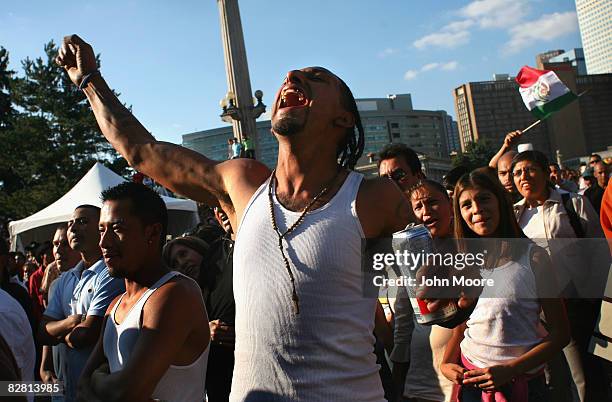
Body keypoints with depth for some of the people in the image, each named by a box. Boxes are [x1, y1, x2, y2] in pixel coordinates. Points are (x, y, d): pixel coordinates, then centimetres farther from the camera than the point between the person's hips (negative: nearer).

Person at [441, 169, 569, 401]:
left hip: (522, 382, -3)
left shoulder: (533, 257, -9)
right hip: (471, 380, 3)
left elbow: (560, 332, -8)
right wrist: (446, 364, -7)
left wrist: (510, 369, -16)